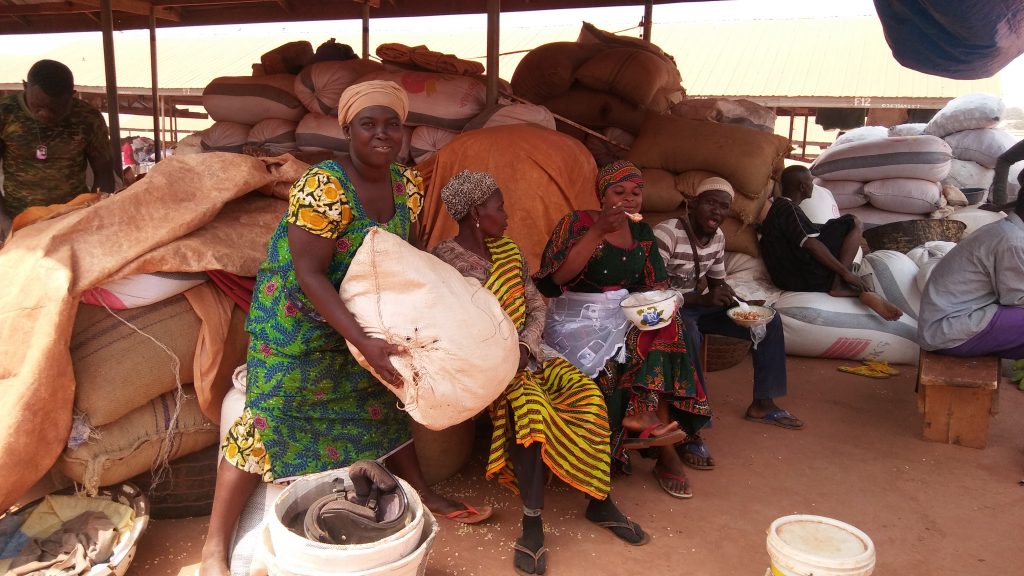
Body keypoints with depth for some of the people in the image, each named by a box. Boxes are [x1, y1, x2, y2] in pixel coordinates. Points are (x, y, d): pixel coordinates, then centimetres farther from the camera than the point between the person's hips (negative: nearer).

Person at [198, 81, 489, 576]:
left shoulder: (407, 185, -4)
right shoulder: (324, 186, -26)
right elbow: (309, 273, -28)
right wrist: (363, 342, -34)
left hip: (358, 316, 7)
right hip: (295, 316, -7)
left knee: (383, 399, 16)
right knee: (270, 416, -9)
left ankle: (422, 494, 34)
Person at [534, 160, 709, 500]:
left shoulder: (642, 233, 10)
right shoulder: (578, 223, -6)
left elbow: (656, 284, 13)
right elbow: (558, 277, -19)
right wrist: (599, 230, -25)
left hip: (626, 315, 5)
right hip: (579, 317, -5)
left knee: (666, 328, -23)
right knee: (611, 358, -30)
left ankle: (647, 410, -25)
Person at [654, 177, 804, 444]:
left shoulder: (717, 237, 1)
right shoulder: (666, 234, -24)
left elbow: (718, 282, 14)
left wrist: (738, 302, -8)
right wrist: (702, 299, -34)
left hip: (700, 304, 9)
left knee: (768, 319, 3)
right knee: (689, 337, -41)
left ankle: (762, 403, 16)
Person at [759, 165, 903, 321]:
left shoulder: (777, 206, 22)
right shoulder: (788, 208, -9)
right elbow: (812, 245, -20)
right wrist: (845, 273, -18)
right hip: (807, 276, -10)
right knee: (853, 223, -3)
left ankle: (861, 291, -2)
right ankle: (839, 284, -16)